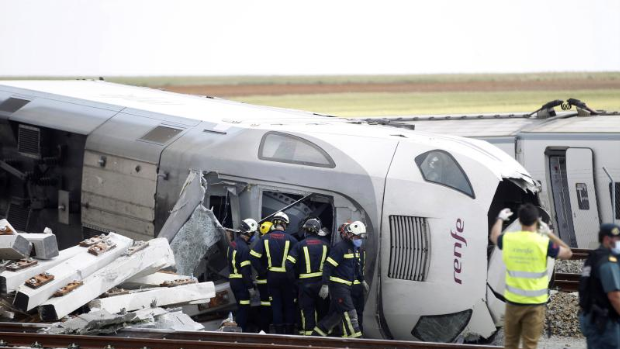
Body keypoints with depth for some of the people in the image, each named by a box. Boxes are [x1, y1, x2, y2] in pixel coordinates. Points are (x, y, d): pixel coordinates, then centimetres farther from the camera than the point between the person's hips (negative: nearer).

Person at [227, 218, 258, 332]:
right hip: (241, 282, -9)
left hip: (233, 279, 9)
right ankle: (241, 331, -5)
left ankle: (239, 330, 22)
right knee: (244, 309, -5)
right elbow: (245, 270, -21)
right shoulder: (244, 248, -18)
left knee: (241, 307, 18)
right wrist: (250, 287, -17)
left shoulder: (233, 244, 12)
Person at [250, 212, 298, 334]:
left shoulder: (266, 238, -2)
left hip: (271, 276, 2)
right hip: (286, 277, -2)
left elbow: (253, 255, -8)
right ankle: (289, 331, 10)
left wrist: (262, 270, -1)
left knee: (276, 305, 9)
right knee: (289, 304, 10)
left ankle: (279, 331, 9)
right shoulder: (290, 239, -8)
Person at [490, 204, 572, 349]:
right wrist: (549, 233, 8)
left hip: (513, 301, 3)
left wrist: (500, 219, 39)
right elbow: (567, 253, 3)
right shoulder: (544, 242, -14)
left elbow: (494, 236, 21)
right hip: (535, 303, -3)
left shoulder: (508, 239, -5)